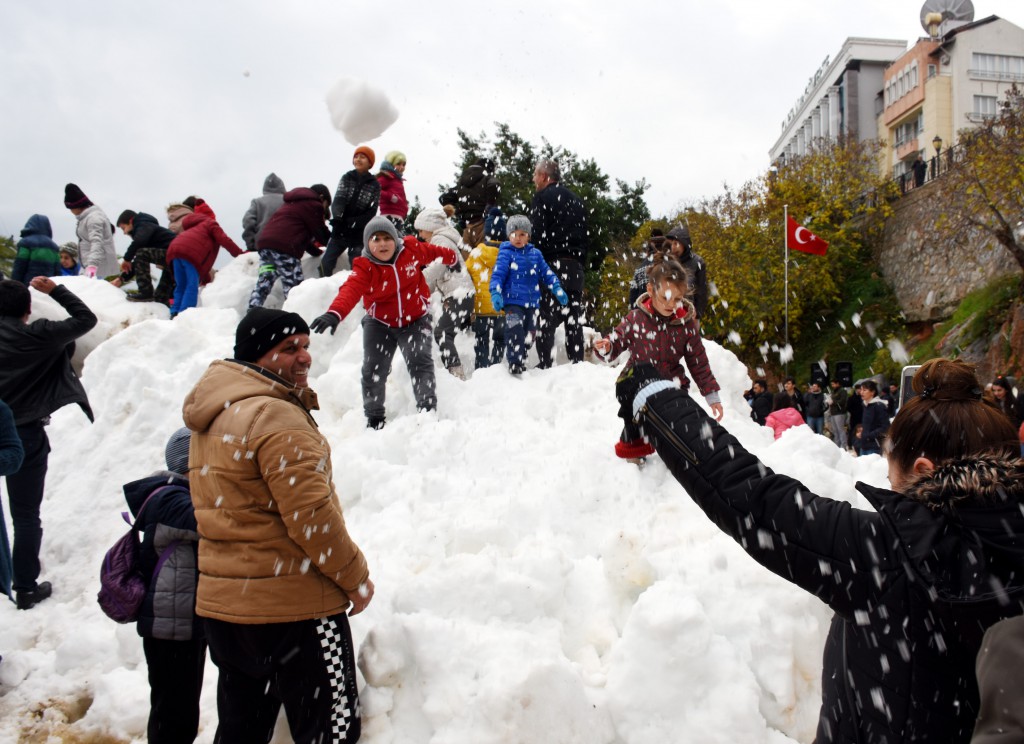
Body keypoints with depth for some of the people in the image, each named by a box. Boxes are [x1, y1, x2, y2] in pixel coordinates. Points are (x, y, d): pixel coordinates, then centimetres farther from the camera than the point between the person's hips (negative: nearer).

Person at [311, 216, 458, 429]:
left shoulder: (412, 249, -14)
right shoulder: (364, 266, -21)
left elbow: (433, 252, 8)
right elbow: (351, 290, -39)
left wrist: (453, 258, 28)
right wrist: (334, 314, -58)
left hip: (416, 320, 0)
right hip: (380, 323, 0)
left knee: (421, 362, -13)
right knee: (373, 369, 1)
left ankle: (427, 410, -2)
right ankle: (374, 418, 17)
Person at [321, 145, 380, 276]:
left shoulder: (374, 185, -1)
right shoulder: (347, 178, 6)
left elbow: (371, 213, -6)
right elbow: (338, 200, -8)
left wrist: (352, 223, -20)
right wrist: (337, 217, -29)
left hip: (359, 234, -3)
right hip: (339, 231, 3)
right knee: (326, 263, -1)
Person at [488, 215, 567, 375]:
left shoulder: (535, 254, 9)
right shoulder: (506, 253, -5)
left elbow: (547, 273, 14)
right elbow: (497, 275, -12)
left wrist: (557, 290, 3)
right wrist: (495, 294, -25)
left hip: (532, 302, 6)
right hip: (513, 301, -6)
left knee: (527, 335, 13)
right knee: (515, 332, -20)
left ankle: (521, 361, 29)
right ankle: (515, 363, -13)